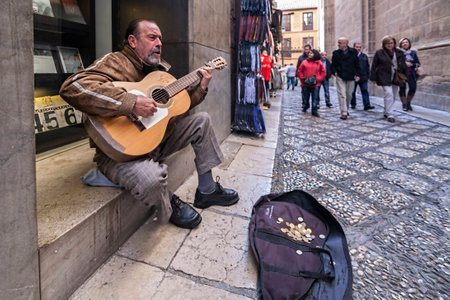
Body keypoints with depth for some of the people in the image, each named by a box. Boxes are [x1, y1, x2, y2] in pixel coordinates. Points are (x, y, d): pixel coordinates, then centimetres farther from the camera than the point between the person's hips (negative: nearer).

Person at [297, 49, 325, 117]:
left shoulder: (319, 63, 5)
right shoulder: (304, 62, 4)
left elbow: (323, 72, 9)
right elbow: (299, 71, 7)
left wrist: (318, 79, -3)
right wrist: (302, 78, -5)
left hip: (315, 84, -1)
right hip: (306, 83, 1)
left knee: (315, 98, -4)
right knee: (306, 97, 13)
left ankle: (314, 111, 1)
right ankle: (306, 106, 39)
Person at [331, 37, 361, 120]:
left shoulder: (353, 52, 3)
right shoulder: (336, 53, 2)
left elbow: (357, 64, 8)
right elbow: (333, 64, 9)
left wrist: (357, 75, 2)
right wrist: (334, 72, -8)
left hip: (351, 77, 2)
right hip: (340, 77, -1)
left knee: (349, 94, 11)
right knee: (342, 94, -8)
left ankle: (346, 109, 31)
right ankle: (343, 113, -7)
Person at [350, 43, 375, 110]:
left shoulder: (364, 56, 12)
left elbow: (367, 67, 15)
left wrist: (368, 75, 6)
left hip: (363, 77, 3)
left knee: (365, 91, -5)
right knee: (353, 92, 8)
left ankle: (367, 105, -9)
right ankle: (353, 104, 23)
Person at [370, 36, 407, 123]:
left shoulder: (399, 53, 10)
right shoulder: (379, 53, -1)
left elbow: (403, 65, 14)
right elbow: (374, 66, 0)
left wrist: (404, 77, 9)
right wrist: (373, 78, -4)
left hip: (396, 78, 5)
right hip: (385, 78, -5)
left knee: (393, 96, 10)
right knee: (389, 94, -17)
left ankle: (386, 113, 26)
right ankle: (390, 115, -14)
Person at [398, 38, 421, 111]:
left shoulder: (413, 53, 12)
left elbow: (418, 63, 9)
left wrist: (411, 64, -9)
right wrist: (404, 63, -16)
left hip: (411, 74, 3)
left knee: (413, 88, -6)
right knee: (402, 88, -4)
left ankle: (408, 103, 14)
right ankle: (404, 105, 6)